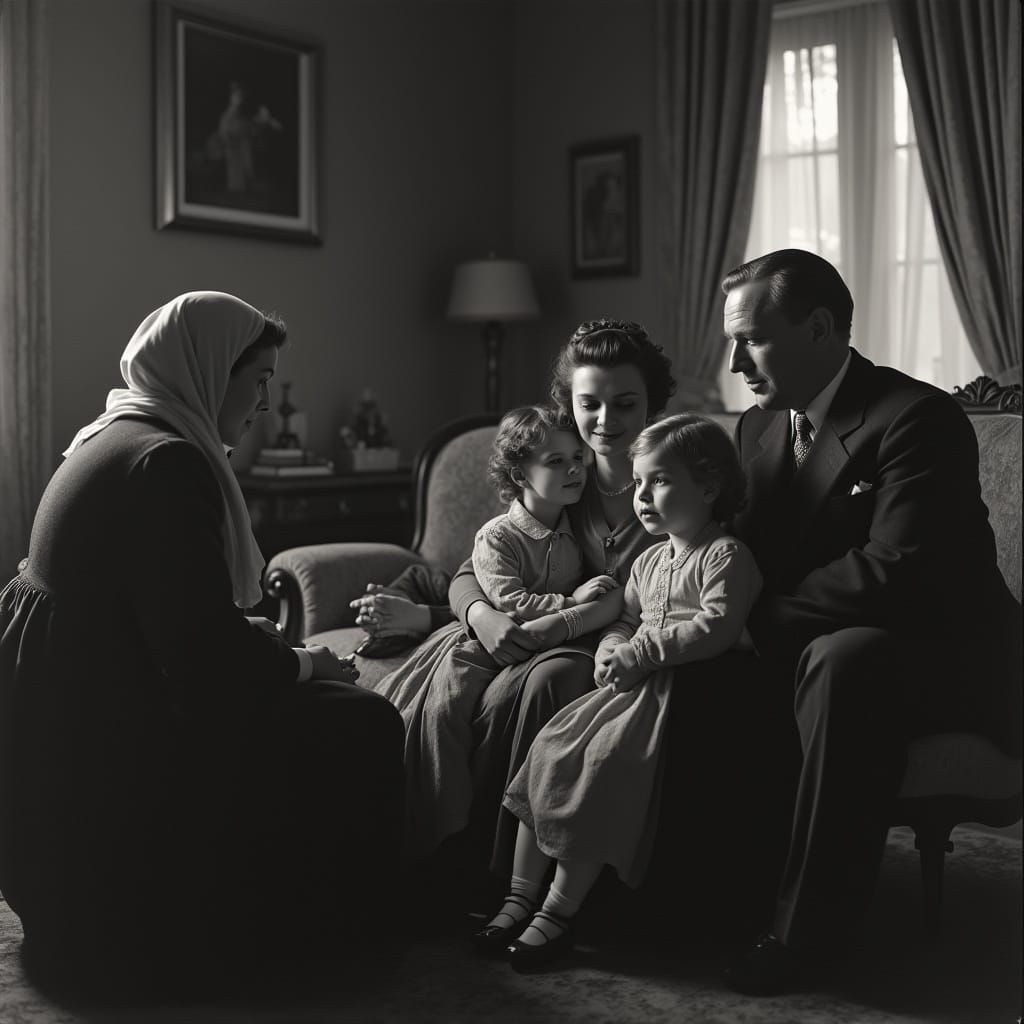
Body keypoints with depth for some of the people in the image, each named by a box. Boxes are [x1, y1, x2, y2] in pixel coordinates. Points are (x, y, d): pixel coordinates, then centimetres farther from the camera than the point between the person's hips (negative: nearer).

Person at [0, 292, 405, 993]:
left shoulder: (116, 438, 13)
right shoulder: (167, 462, -20)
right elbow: (205, 657, -23)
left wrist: (270, 644, 8)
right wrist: (300, 664, -6)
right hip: (103, 751, -11)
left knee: (329, 705, 20)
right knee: (361, 725, -6)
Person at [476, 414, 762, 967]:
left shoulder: (725, 556, -5)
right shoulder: (648, 561, 21)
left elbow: (716, 627, -18)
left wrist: (638, 652, -18)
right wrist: (612, 648, 0)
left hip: (684, 687, -8)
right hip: (634, 683, 8)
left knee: (605, 760, -26)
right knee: (551, 747, -7)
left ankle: (559, 911, -16)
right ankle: (521, 896, -1)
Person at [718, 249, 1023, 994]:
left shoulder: (918, 416, -18)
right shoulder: (760, 425, 7)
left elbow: (895, 573, -29)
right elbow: (753, 557, 8)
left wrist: (766, 616, -20)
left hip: (947, 657, -7)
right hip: (823, 645, 8)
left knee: (840, 661, -36)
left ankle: (807, 929, -27)